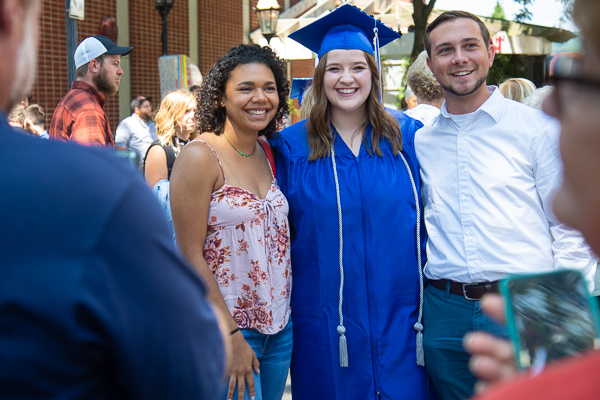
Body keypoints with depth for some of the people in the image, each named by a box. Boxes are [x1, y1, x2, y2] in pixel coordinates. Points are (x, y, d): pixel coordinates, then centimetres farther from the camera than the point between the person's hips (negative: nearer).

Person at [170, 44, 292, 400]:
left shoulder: (269, 154, 5)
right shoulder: (201, 157, -14)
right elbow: (191, 256, -16)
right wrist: (232, 337, -17)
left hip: (279, 326, 6)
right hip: (226, 329, -6)